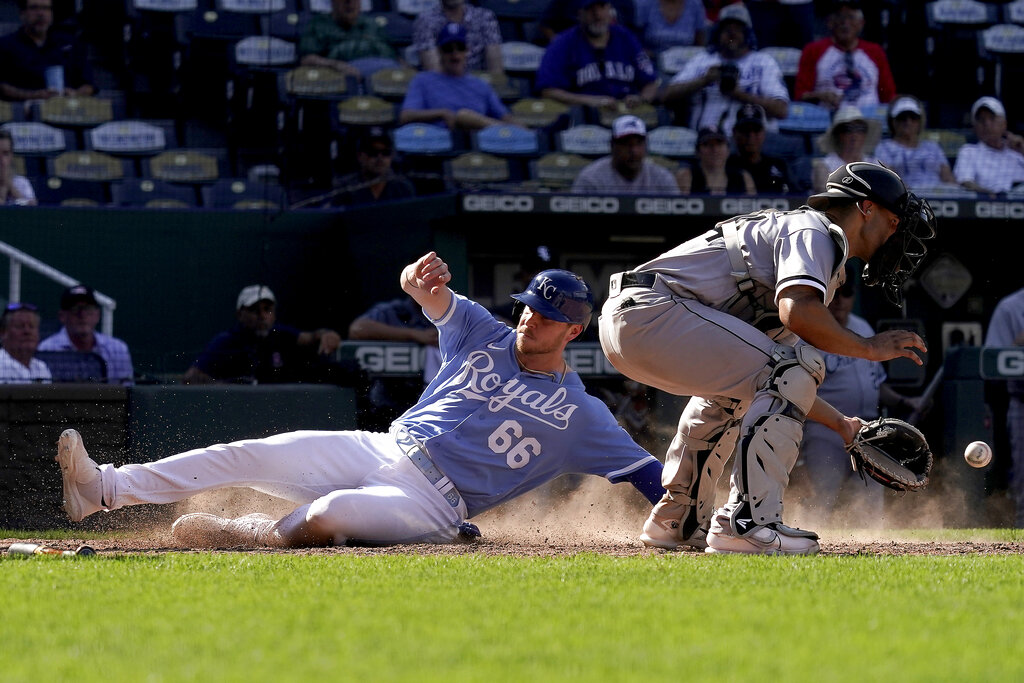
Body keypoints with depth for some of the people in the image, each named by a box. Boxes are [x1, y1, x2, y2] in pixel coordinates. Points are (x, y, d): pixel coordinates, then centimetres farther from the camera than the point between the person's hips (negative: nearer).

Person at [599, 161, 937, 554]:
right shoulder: (813, 231, -2)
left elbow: (775, 376, 28)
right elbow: (798, 312, -23)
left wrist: (839, 423, 28)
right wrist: (868, 347, -10)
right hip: (651, 309, -11)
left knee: (734, 382, 35)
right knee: (799, 365, -16)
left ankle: (679, 520, 37)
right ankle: (747, 523, -19)